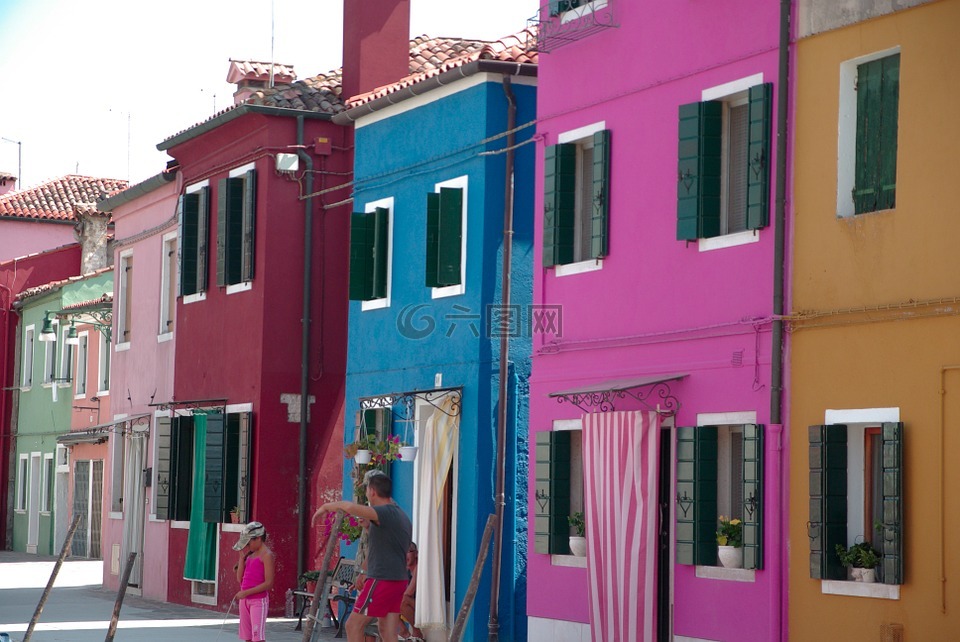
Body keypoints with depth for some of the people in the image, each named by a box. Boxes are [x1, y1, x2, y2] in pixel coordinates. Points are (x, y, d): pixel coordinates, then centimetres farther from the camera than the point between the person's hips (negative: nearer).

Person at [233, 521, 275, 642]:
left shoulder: (266, 555, -10)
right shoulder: (250, 555, 14)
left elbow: (268, 583, -17)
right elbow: (240, 578, 12)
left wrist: (246, 592, -19)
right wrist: (242, 557, 8)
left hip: (259, 600, -8)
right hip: (245, 600, 8)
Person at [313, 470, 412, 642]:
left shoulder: (384, 512, -14)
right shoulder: (402, 516, 16)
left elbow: (350, 507, -32)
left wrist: (326, 506, -13)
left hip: (381, 581, -9)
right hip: (399, 581, 9)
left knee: (354, 625, -1)